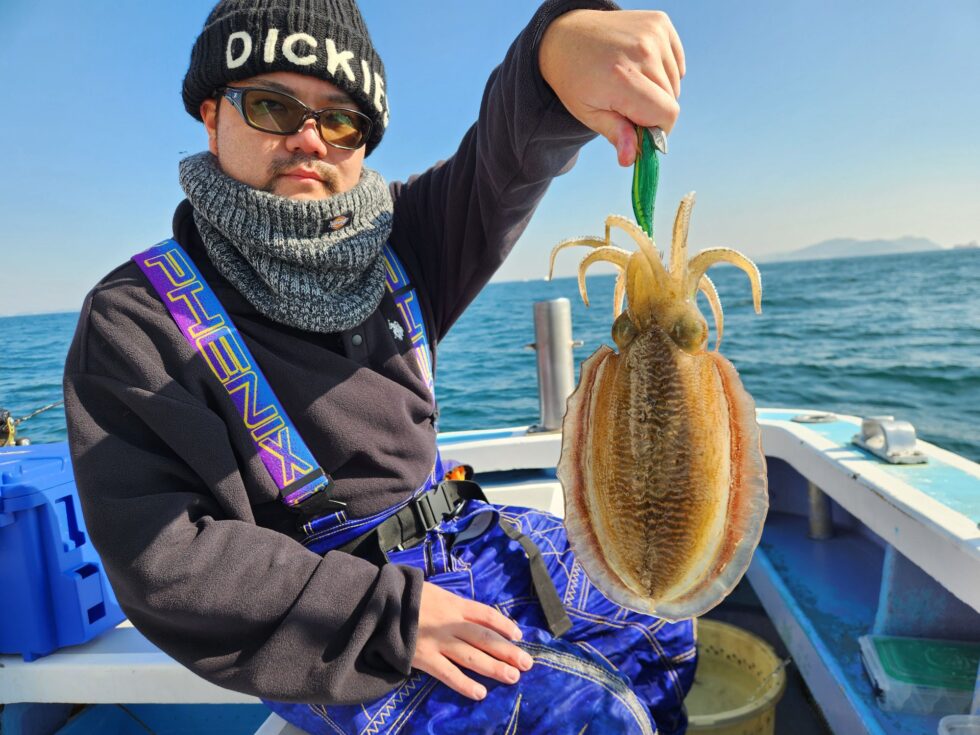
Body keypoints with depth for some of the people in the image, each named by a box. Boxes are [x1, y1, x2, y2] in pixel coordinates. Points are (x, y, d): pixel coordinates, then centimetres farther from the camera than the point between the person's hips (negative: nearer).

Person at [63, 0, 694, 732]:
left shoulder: (395, 241, 0)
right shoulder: (138, 316, -13)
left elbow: (512, 152, -16)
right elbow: (160, 553, -18)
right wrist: (388, 615, -23)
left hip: (456, 535, 6)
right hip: (320, 624, -5)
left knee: (662, 623, 12)